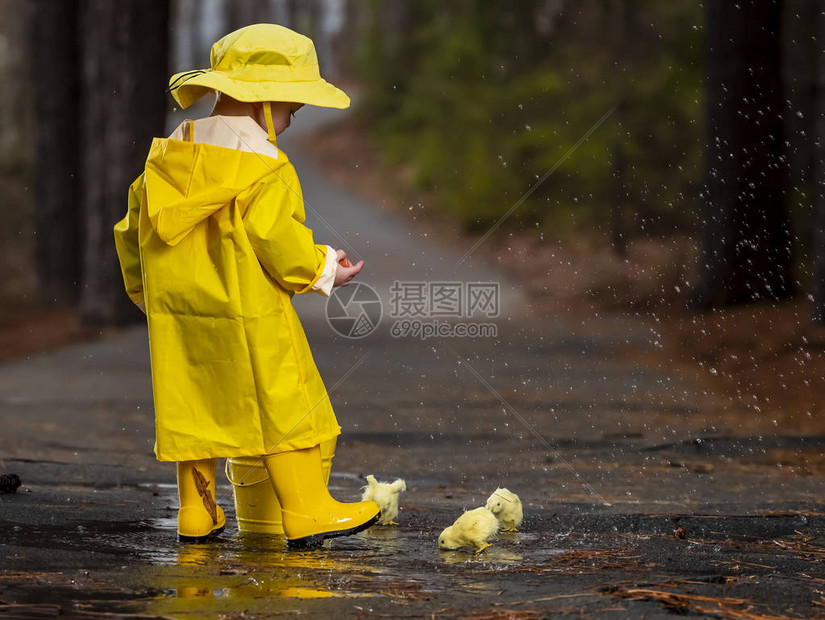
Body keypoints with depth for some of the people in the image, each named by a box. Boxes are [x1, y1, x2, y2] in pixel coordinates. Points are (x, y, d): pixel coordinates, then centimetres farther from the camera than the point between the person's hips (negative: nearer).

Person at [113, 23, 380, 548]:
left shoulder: (169, 155, 10)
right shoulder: (262, 165, -14)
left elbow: (134, 229, 15)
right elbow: (277, 239, -19)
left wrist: (145, 290, 27)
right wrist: (323, 270, -2)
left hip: (176, 311, 7)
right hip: (248, 313, -7)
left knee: (195, 407, 15)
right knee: (285, 405, 0)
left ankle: (197, 512, 20)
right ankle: (308, 512, 1)